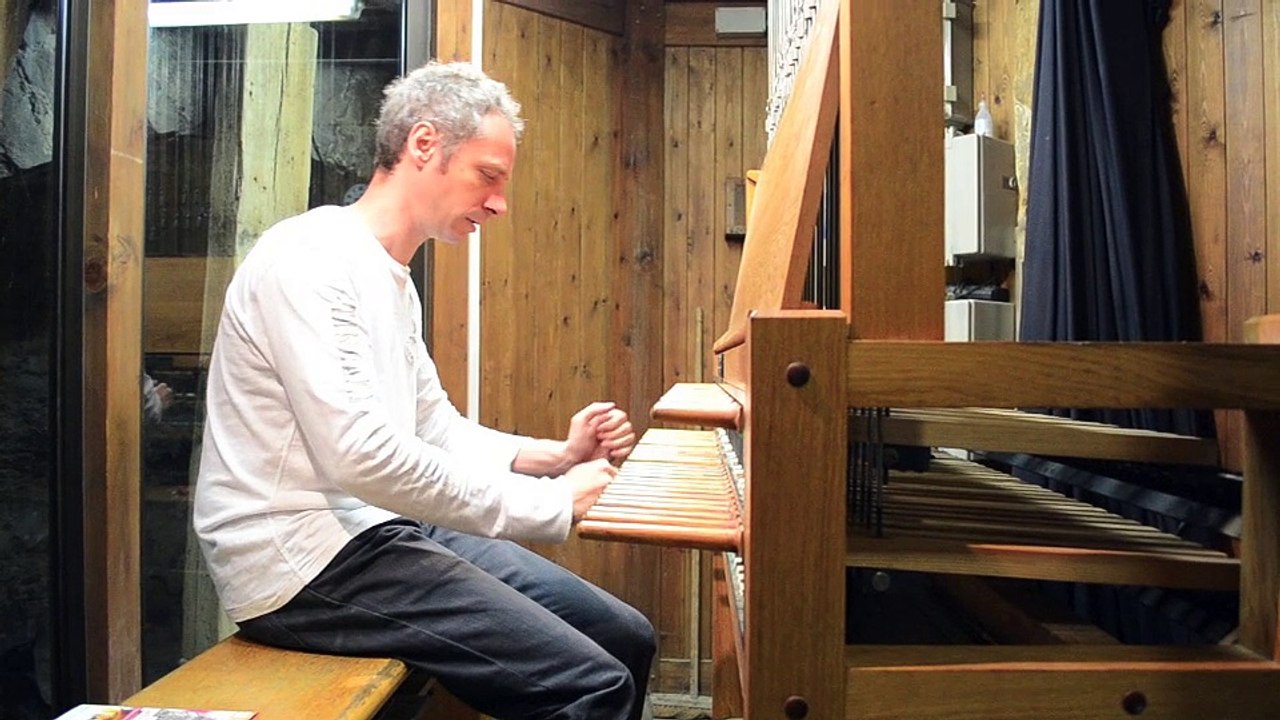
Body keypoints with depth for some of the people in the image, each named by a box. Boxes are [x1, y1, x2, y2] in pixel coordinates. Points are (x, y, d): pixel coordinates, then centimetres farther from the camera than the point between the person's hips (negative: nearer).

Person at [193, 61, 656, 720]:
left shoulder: (392, 280, 15)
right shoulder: (310, 259, -15)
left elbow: (437, 429, 17)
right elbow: (361, 458, -26)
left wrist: (556, 456, 0)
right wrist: (551, 504, -19)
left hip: (379, 528, 9)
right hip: (301, 564, -9)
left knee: (627, 639, 6)